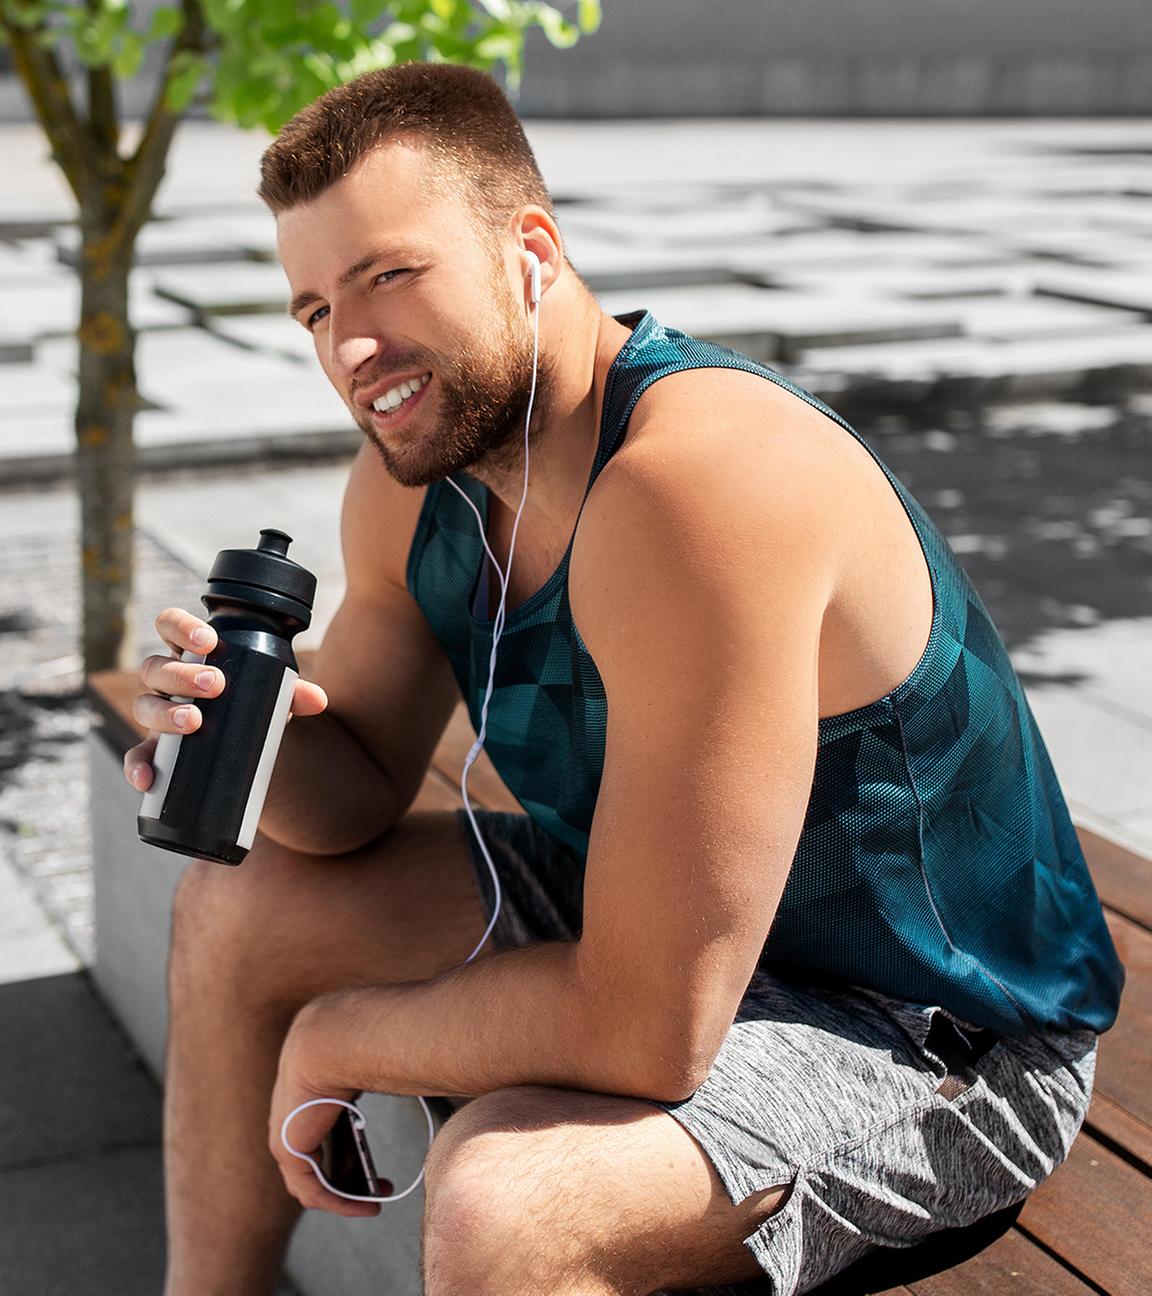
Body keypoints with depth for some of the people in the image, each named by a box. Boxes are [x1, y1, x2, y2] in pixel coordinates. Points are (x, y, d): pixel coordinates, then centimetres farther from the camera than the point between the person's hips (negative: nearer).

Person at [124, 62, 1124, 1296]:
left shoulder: (701, 484, -34)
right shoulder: (413, 474, -5)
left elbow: (647, 1033, -34)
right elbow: (357, 790, 7)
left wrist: (337, 1037, -17)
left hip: (934, 1041, -8)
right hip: (650, 910, 9)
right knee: (242, 900, 10)